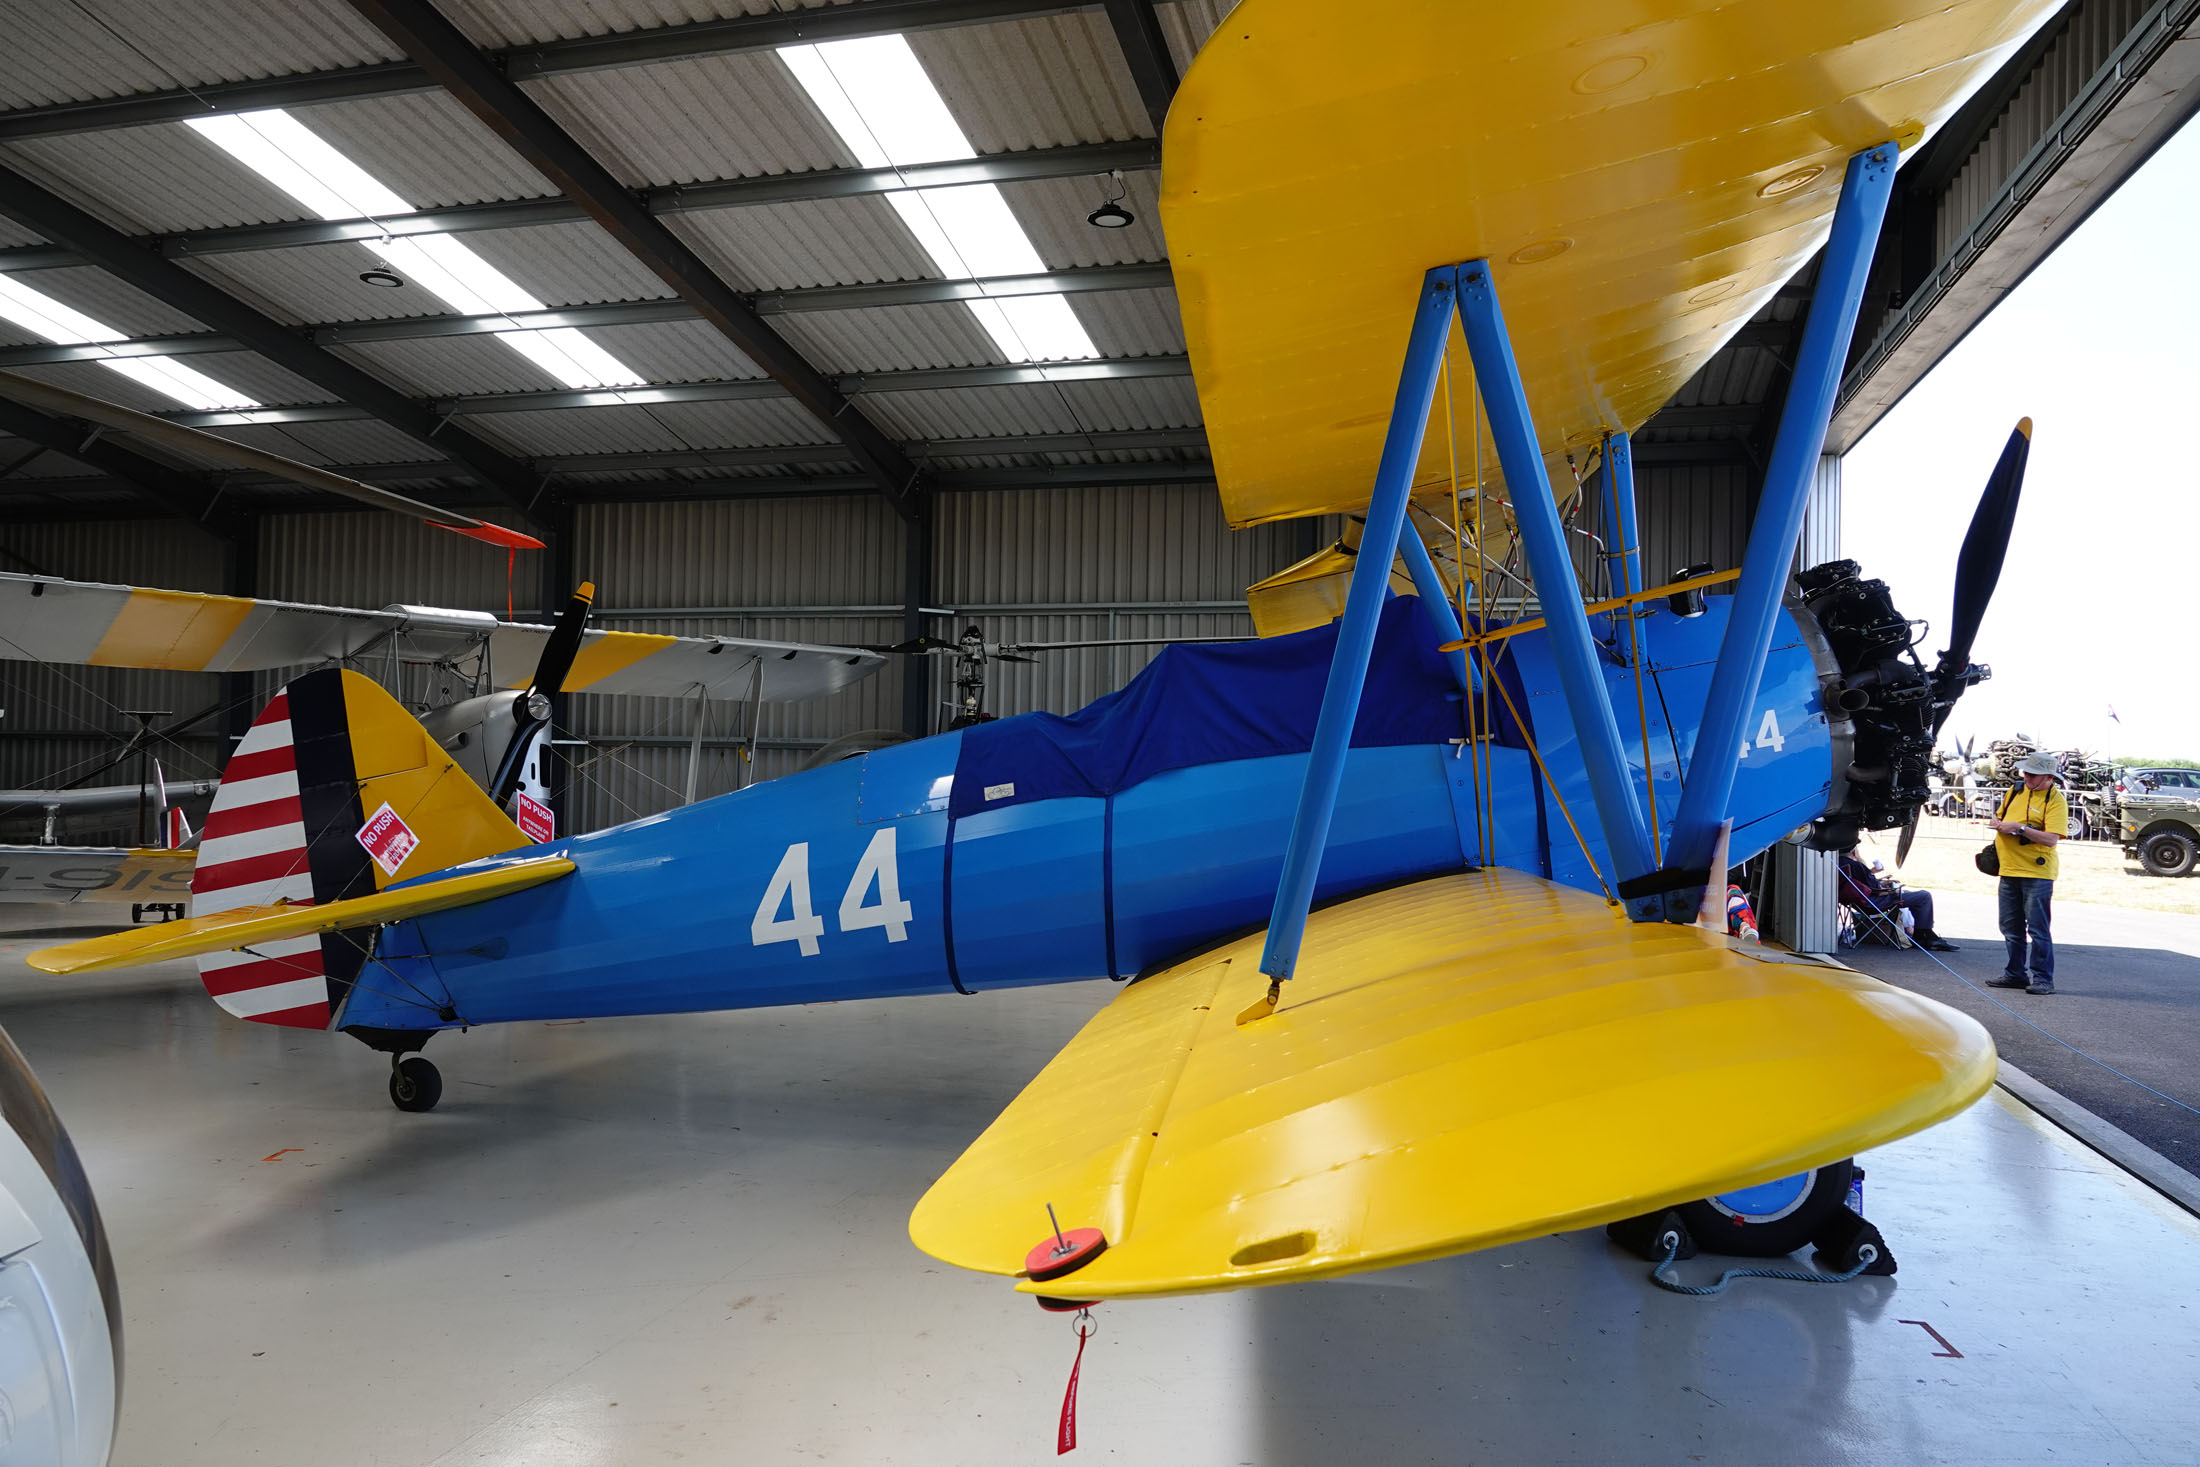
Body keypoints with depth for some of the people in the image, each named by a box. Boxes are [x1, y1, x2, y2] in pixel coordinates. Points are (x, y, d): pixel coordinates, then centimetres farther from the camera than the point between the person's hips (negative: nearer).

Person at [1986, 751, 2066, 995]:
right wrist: (1998, 824, 4)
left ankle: (2043, 979, 2)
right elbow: (2002, 818, 26)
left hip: (2037, 873, -7)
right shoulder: (2016, 791, 11)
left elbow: (2052, 839, -20)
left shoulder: (2055, 800, -10)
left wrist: (2019, 828, -23)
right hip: (2009, 870, 7)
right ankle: (2014, 974, 22)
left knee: (2037, 929, -5)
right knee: (2011, 928, 13)